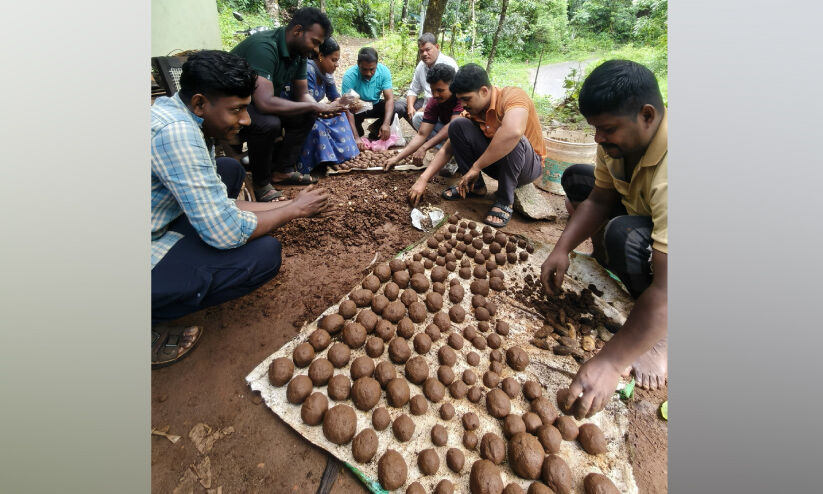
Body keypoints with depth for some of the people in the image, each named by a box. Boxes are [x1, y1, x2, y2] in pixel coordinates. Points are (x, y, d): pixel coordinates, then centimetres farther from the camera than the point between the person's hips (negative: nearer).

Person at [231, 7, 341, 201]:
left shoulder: (299, 53, -3)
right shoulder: (264, 47, -29)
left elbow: (302, 94, 3)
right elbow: (265, 102, -39)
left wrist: (322, 108, -20)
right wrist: (315, 106, -33)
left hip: (257, 102, 9)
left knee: (306, 114, -1)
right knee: (269, 124, -36)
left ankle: (283, 170, 4)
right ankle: (261, 183, -14)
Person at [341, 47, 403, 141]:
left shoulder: (384, 71, -19)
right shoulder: (349, 76, -28)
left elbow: (389, 98, -23)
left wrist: (386, 124, -41)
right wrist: (356, 137, -44)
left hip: (375, 105, 3)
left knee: (400, 107, -21)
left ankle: (375, 129, 1)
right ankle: (359, 132, 0)